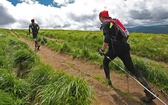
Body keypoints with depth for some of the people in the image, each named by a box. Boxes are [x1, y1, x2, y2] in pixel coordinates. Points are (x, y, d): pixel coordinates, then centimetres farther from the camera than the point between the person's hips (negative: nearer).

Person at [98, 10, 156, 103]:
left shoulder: (105, 24, -2)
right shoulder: (114, 21, 23)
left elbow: (107, 38, -18)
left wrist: (102, 50, -10)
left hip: (115, 47, -7)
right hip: (124, 46, 7)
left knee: (105, 62, 21)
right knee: (132, 68, 4)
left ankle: (108, 81, 29)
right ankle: (149, 91, -2)